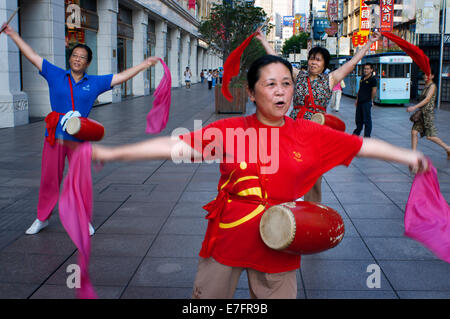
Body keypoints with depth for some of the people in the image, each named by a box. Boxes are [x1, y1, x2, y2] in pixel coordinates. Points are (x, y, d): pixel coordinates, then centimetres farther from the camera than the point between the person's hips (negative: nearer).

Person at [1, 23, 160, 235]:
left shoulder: (95, 83, 6)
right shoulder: (55, 76, 6)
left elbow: (121, 77, 9)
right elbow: (32, 56, 9)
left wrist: (144, 64, 9)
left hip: (79, 138, 0)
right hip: (54, 136, 0)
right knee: (49, 179, 7)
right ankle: (42, 218, 25)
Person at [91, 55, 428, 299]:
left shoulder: (311, 135, -4)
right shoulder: (231, 129, -9)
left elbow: (363, 145, 4)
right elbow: (175, 145, -13)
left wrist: (408, 156, 7)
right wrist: (113, 153, -16)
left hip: (277, 247, 1)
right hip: (227, 240, 0)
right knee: (208, 295, 17)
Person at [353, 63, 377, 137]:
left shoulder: (373, 79, -7)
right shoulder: (362, 78, 15)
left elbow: (374, 91, -8)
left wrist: (371, 101, -4)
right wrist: (357, 99, 17)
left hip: (367, 102, -7)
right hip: (360, 102, 8)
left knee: (367, 120, -2)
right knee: (358, 119, 16)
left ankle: (367, 136, 5)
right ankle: (356, 133, 30)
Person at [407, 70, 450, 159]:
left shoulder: (432, 86, -10)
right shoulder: (426, 86, 16)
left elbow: (427, 99, -19)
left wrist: (414, 107, -24)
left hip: (428, 113, -8)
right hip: (421, 112, 8)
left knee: (430, 136, -7)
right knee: (414, 132, -1)